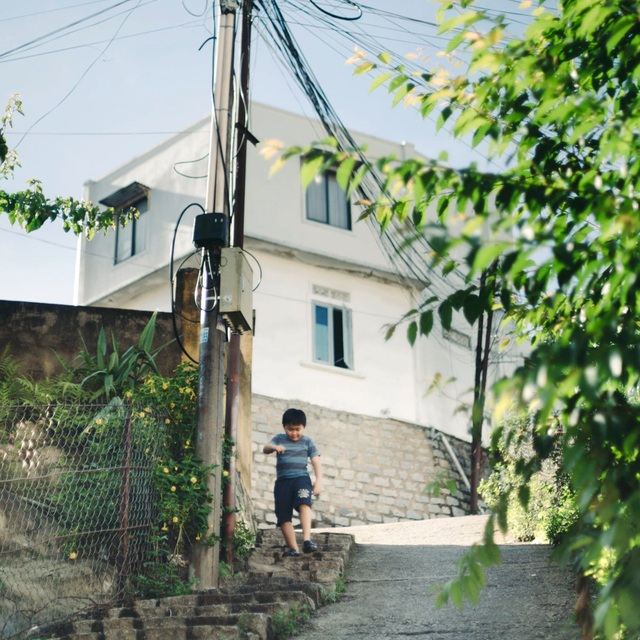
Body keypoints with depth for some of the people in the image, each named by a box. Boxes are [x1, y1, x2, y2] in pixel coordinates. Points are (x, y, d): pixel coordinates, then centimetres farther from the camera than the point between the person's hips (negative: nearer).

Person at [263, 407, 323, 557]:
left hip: (301, 478, -3)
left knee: (304, 504, -31)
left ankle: (307, 540, -41)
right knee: (283, 517, -2)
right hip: (283, 481, 3)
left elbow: (316, 462, 6)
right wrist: (274, 447, -29)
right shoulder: (279, 439, 11)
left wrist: (319, 481, -8)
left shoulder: (307, 442, 9)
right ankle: (293, 549, 5)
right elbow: (265, 448, -5)